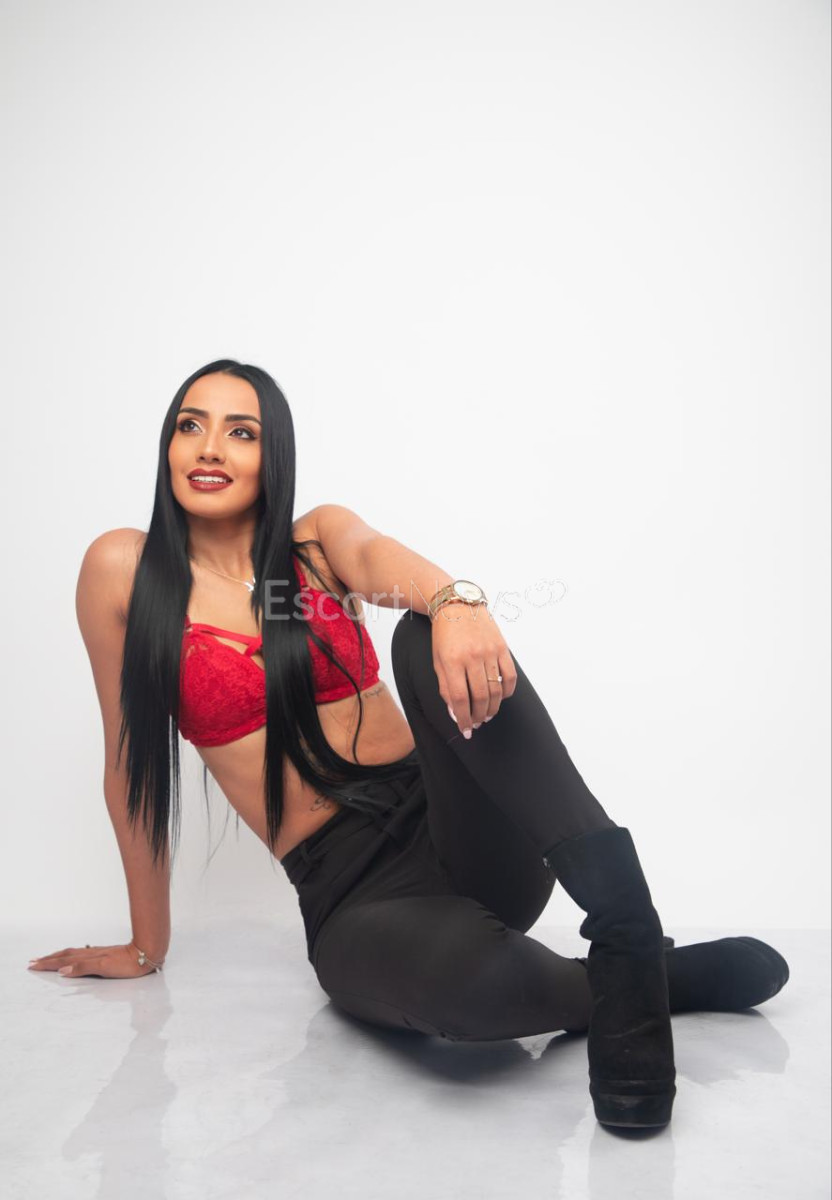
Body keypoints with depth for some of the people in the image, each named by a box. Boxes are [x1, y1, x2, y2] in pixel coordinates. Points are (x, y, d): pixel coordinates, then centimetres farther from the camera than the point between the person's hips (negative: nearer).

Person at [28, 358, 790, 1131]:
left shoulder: (319, 539, 7)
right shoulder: (122, 569, 3)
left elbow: (379, 556, -18)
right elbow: (132, 761, 7)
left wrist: (454, 601, -43)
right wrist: (147, 945, 13)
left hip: (453, 830, 2)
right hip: (350, 897, -2)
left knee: (428, 639, -30)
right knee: (464, 981, -38)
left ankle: (627, 936, -27)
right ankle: (670, 975, -9)